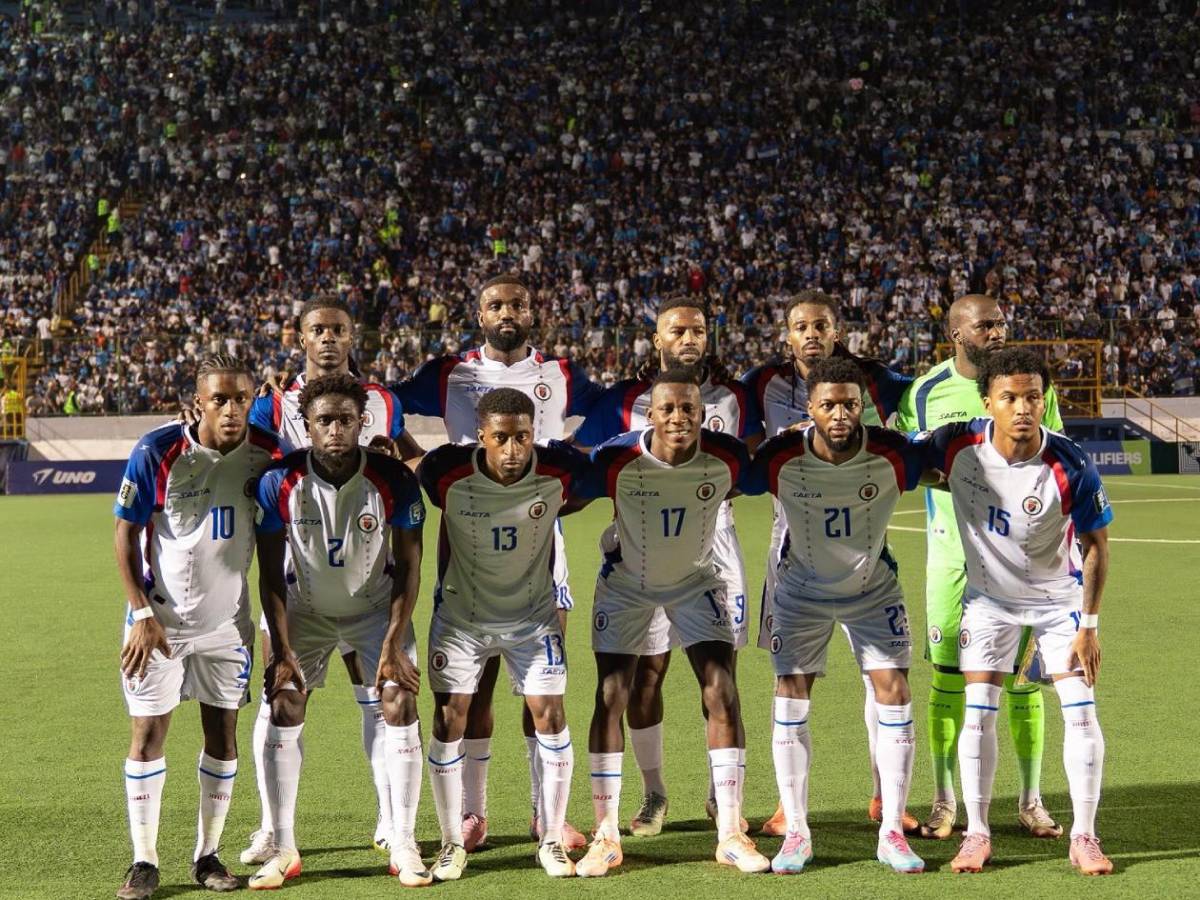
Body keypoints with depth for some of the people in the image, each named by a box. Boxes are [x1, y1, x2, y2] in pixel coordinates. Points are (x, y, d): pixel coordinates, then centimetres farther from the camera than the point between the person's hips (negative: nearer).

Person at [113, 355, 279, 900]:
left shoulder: (267, 454, -8)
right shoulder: (157, 452, -16)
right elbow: (125, 534, -8)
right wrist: (142, 614, -14)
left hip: (227, 620, 3)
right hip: (160, 619, -3)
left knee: (222, 733, 6)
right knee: (148, 733, -1)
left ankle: (207, 855, 19)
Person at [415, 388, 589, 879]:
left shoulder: (559, 471, -22)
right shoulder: (447, 472, -24)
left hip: (533, 615, 1)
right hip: (461, 614, 0)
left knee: (550, 715, -2)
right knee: (449, 718, -1)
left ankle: (552, 840, 13)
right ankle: (452, 844, 13)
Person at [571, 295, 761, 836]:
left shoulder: (733, 398, 7)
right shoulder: (625, 400, 1)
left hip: (713, 543, 1)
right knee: (647, 669, 2)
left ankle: (722, 793, 13)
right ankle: (653, 792, 15)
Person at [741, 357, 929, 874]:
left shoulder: (892, 454, -24)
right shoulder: (781, 458, -25)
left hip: (873, 589, 1)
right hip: (801, 590, 0)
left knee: (894, 693, -6)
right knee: (791, 698, -3)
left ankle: (892, 833, 5)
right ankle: (796, 833, 9)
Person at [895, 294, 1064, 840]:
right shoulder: (925, 393, 1)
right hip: (952, 550, 0)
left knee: (1023, 675, 2)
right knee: (947, 676, 1)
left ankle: (1031, 801, 13)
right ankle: (945, 803, 13)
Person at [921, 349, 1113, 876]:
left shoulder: (1071, 467, -26)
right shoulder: (957, 446, -22)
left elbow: (1095, 545, -13)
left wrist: (1088, 626, -12)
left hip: (1059, 598, -1)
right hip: (988, 598, 1)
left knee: (1081, 710, -6)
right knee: (977, 714, -3)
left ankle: (1084, 837, 6)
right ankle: (976, 834, 9)